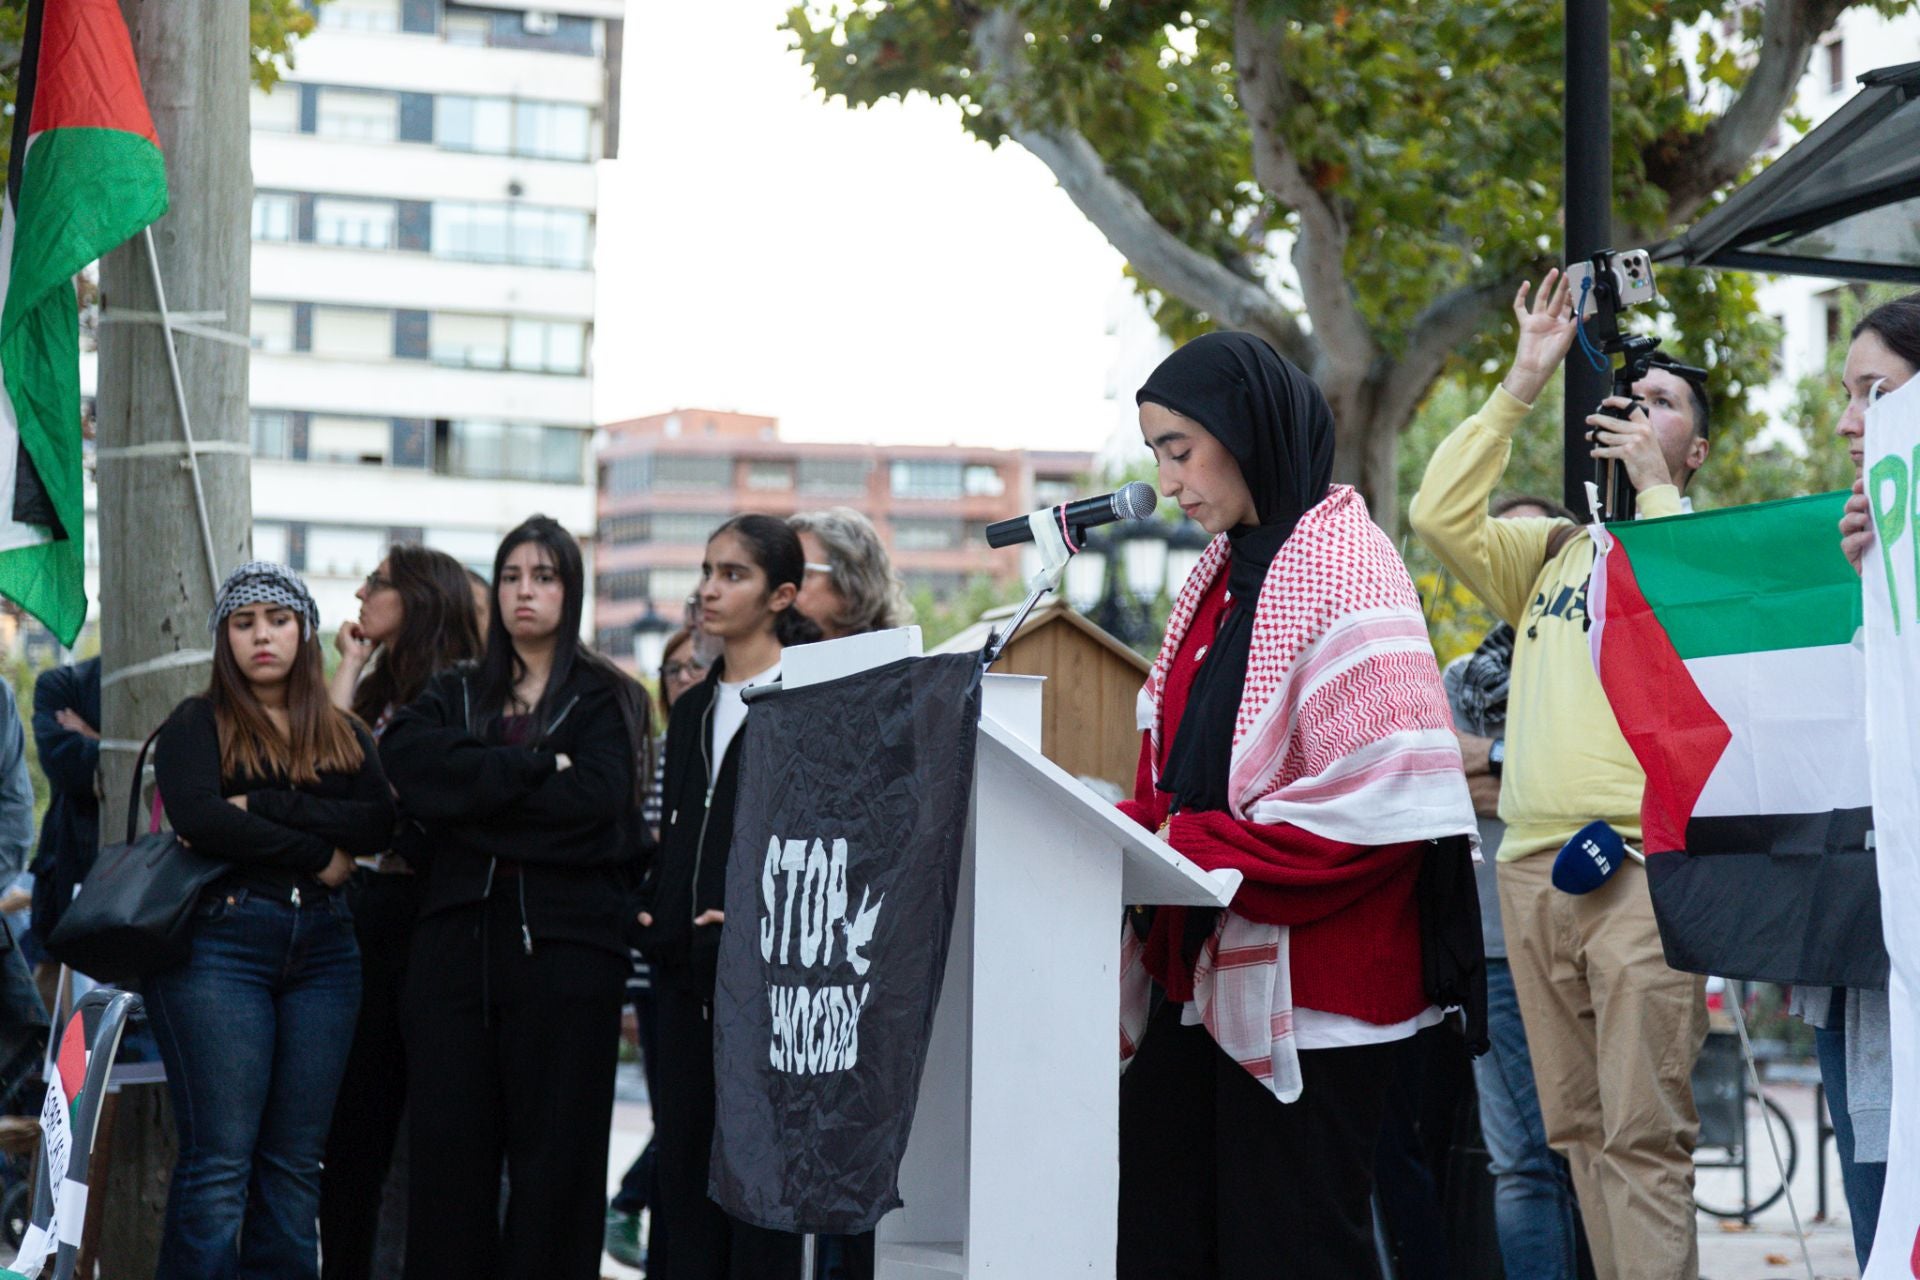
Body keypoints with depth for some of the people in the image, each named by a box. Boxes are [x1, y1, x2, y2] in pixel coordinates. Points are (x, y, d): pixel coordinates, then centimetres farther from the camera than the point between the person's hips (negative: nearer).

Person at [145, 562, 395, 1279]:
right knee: (220, 1161, -9)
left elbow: (381, 823, -1)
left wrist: (266, 806, -11)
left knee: (294, 1165, 2)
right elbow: (197, 818, -13)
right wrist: (320, 856, -8)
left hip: (322, 947, 4)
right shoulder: (196, 725, 7)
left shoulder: (344, 736, 17)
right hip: (219, 942, -4)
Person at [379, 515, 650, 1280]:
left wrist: (469, 798, -6)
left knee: (554, 1151, -4)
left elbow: (594, 799, -10)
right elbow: (405, 758, -4)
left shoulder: (605, 700, 9)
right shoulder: (455, 695, 18)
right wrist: (535, 768, -10)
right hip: (458, 937, 3)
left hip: (563, 940, -3)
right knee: (447, 1145, -2)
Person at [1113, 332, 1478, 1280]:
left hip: (1303, 980, -8)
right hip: (1197, 973, 8)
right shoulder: (1224, 572, 16)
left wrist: (1195, 846, -17)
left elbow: (1379, 800, -20)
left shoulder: (1344, 568, -11)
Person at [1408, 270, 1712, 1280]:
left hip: (1641, 866, -5)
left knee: (1643, 1136, -12)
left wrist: (1655, 484, -3)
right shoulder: (1551, 552, 22)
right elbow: (1439, 515, 9)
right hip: (1531, 864, 6)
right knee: (1577, 1129, 6)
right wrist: (1521, 385, 9)